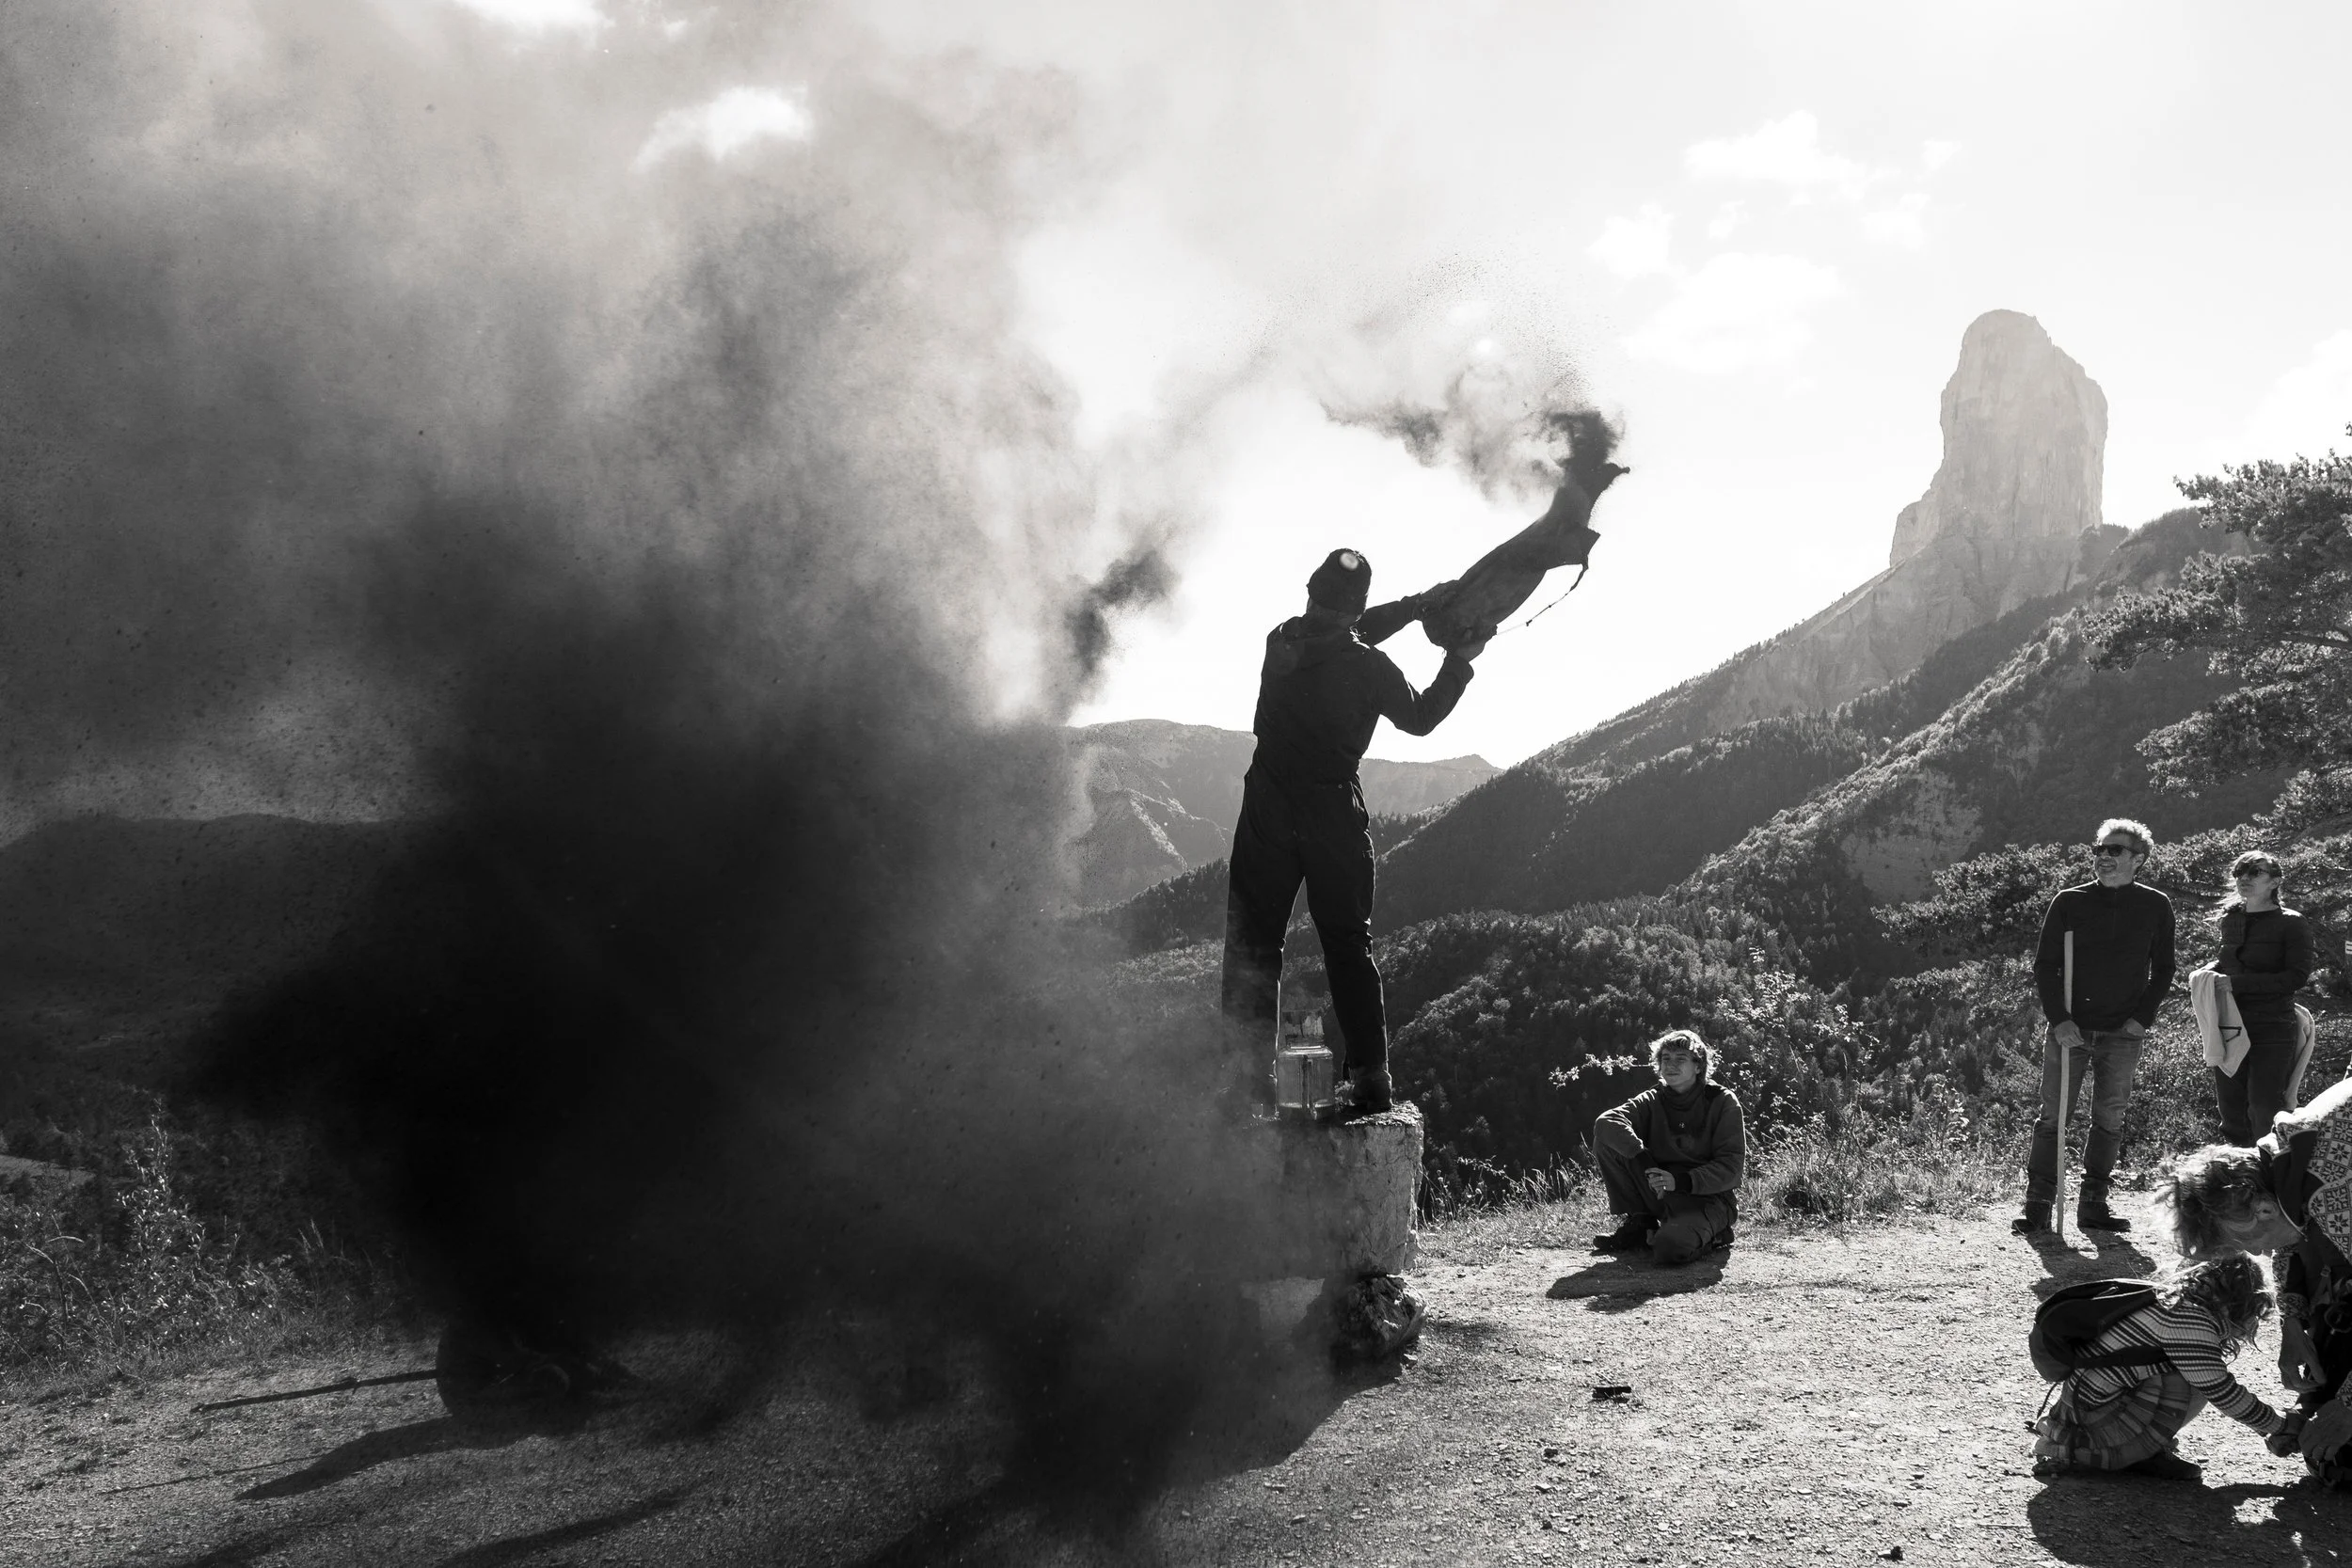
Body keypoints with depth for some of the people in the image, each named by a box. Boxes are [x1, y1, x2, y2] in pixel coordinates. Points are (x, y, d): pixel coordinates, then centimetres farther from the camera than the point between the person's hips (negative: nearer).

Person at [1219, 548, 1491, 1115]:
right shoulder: (1370, 668, -13)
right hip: (1335, 816, -2)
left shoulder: (1281, 642, -3)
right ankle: (1370, 1077, 7)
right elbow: (1420, 717, 6)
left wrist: (1417, 604, 19)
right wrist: (1459, 663, 17)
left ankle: (1250, 1079, 6)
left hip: (1267, 812, 2)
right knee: (1348, 947, 8)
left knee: (1252, 943, 7)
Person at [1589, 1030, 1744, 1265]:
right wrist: (1642, 1158, -31)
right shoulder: (1651, 1102, 4)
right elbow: (1606, 1122, -15)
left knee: (1668, 1248, -36)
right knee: (1605, 1140, -13)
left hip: (1709, 1197, -4)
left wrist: (1681, 1181, -25)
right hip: (1659, 1194, 4)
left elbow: (1732, 1168, -11)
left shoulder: (1722, 1102, -5)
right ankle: (1638, 1223, -1)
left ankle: (1709, 1232, 1)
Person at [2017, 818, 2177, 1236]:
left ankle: (2093, 1205, 14)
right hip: (2069, 1028, -1)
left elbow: (2163, 971, 10)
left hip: (2122, 1034, 1)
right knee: (2052, 1117, -3)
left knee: (2109, 1121, 5)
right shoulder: (2069, 902, 2)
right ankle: (2037, 1206, 1)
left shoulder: (2155, 907, 4)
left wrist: (2142, 1018, -2)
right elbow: (2044, 965, 2)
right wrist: (2059, 1019, -10)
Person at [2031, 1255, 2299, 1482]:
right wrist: (2280, 1425, -1)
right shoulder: (2190, 1319, -17)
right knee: (2199, 1383, -15)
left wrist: (2269, 1430, 18)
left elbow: (2224, 1388, 20)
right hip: (2094, 1409, -10)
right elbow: (2222, 1393, -14)